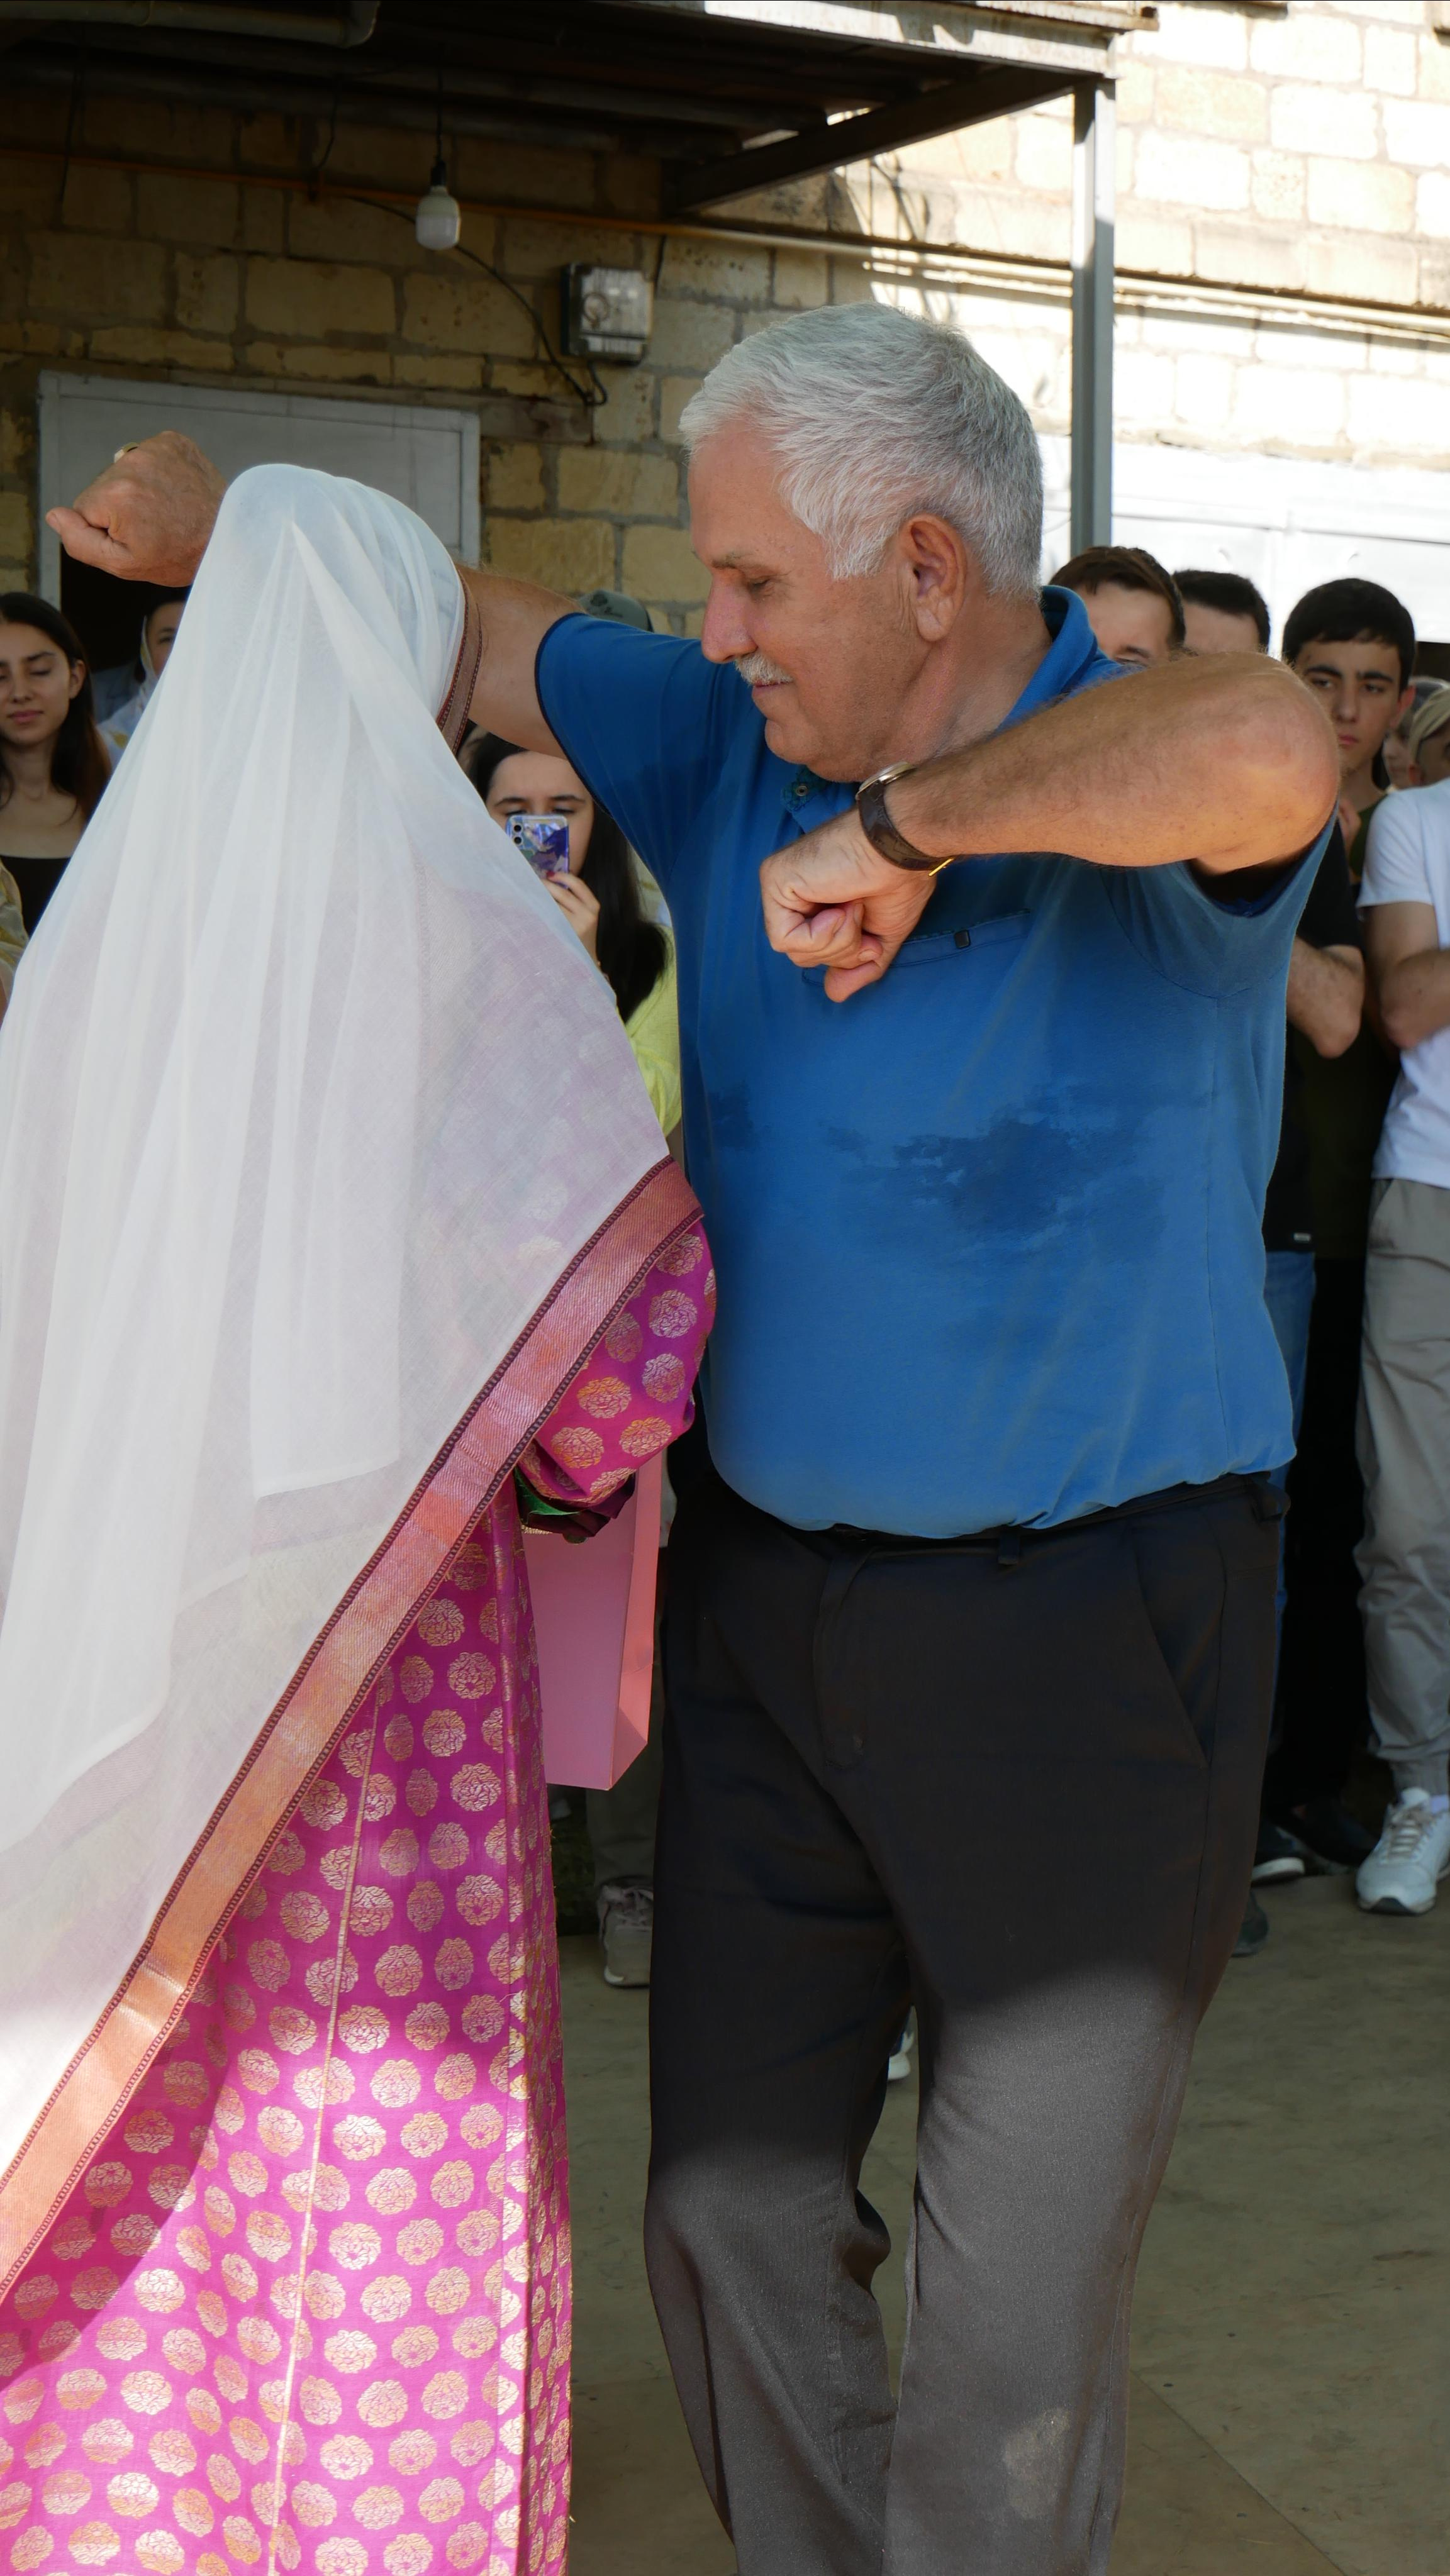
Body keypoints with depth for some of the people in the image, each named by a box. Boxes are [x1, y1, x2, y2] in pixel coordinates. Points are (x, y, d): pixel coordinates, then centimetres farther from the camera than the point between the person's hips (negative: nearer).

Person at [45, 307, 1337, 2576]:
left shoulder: (1135, 784, -14)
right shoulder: (735, 749, 6)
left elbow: (1269, 752, -39)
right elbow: (489, 636, 21)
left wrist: (902, 822, -29)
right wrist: (231, 524, 17)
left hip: (1084, 1627, -6)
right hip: (769, 1589, 6)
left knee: (1022, 2304, 4)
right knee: (730, 2214, 16)